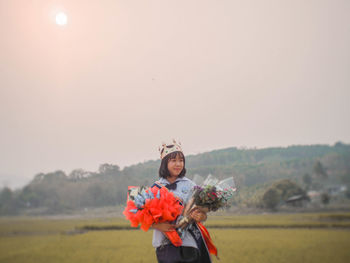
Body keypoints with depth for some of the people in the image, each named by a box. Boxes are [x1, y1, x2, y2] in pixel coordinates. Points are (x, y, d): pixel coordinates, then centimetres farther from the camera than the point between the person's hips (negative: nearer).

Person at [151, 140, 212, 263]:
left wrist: (201, 216, -20)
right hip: (165, 245, 1)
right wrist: (158, 225, -14)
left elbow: (204, 215, 3)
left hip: (188, 244, -1)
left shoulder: (189, 185, 2)